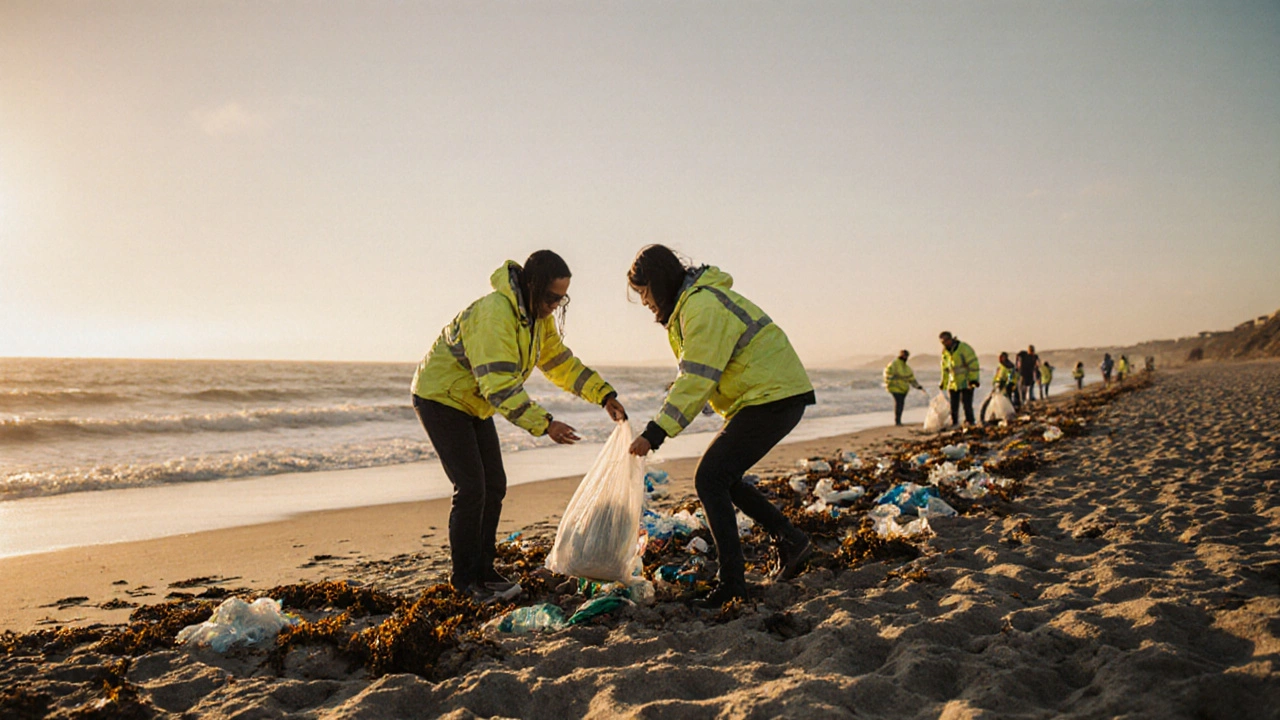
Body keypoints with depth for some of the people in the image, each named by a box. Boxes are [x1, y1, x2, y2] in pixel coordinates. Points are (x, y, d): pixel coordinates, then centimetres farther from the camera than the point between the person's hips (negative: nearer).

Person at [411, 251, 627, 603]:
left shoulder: (538, 316, -1)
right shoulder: (495, 313, -32)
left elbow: (560, 361, 8)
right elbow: (499, 384, -38)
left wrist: (605, 395, -2)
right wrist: (544, 424, -42)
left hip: (473, 403, 9)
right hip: (441, 397, -9)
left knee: (494, 486, 6)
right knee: (471, 488, -12)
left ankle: (482, 571, 16)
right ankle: (464, 580, 2)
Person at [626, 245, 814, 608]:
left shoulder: (702, 307, -18)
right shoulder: (691, 303, 15)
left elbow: (696, 381, -24)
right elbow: (692, 377, 17)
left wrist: (655, 433, -24)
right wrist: (658, 426, 8)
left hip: (772, 397, -11)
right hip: (773, 396, 11)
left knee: (710, 478, -11)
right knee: (723, 476, 13)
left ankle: (732, 579, -8)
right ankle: (791, 541, 20)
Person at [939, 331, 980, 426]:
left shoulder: (964, 348, -13)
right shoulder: (945, 352, 8)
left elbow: (973, 364, -14)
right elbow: (945, 369, 18)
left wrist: (973, 379, -18)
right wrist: (943, 382, 17)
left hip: (966, 383, -6)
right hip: (953, 383, 6)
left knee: (967, 405, -9)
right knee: (953, 407, 8)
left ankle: (970, 423, -2)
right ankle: (954, 424, 16)